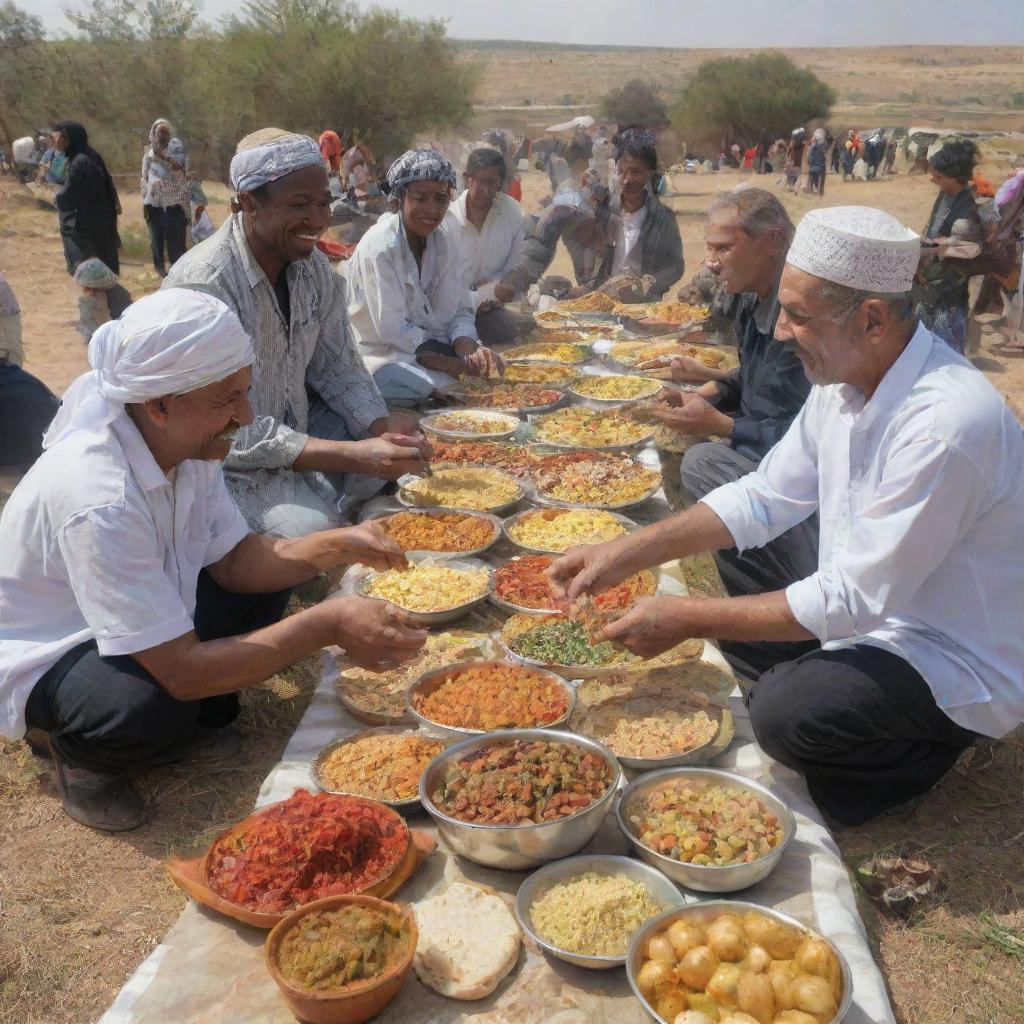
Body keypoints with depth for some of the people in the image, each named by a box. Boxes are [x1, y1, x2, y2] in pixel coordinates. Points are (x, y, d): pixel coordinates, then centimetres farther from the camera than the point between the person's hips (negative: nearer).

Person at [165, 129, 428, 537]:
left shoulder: (312, 265, -3)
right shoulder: (203, 285, -27)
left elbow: (337, 366, 4)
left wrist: (382, 427, -17)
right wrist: (354, 456, -34)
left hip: (295, 424, 8)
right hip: (225, 459, -7)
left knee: (403, 457, -4)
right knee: (315, 528, -26)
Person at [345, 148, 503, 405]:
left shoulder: (447, 241, 2)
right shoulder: (379, 247, -18)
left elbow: (459, 313, 2)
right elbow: (393, 330, -21)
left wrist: (472, 352, -22)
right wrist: (462, 365, -28)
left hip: (434, 347, 6)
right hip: (383, 357, -6)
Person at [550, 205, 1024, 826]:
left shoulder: (947, 424, -32)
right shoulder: (845, 379, -5)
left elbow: (854, 601, -29)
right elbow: (766, 497, 2)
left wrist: (687, 620, -24)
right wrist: (626, 556, -6)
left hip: (962, 659, -8)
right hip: (873, 606, 9)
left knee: (785, 714, -28)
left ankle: (930, 752, 4)